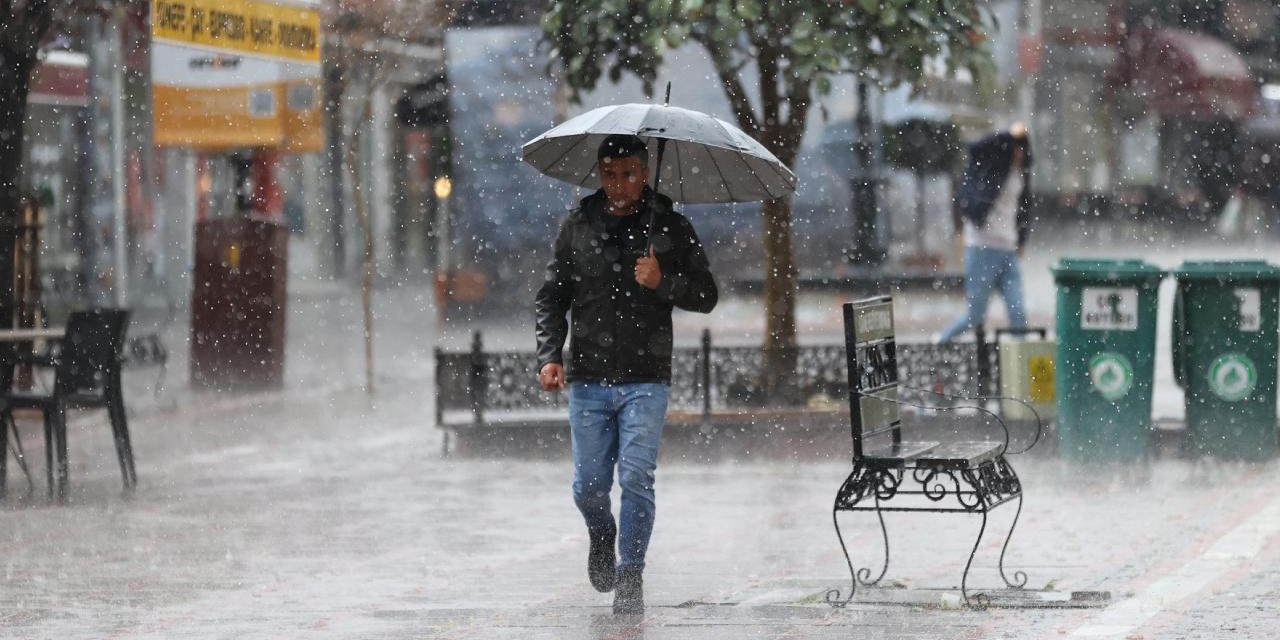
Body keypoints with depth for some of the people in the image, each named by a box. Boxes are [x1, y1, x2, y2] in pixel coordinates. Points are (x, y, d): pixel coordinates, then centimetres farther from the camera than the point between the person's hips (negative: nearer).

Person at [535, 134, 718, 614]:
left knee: (636, 478, -11)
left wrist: (662, 283, -13)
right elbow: (550, 298, 9)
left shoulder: (671, 229, 4)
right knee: (589, 485, 4)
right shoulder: (578, 227, 6)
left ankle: (630, 576, -1)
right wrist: (548, 355, -4)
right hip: (588, 379, 2)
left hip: (645, 380, -2)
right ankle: (601, 536, 36)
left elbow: (706, 296, 5)